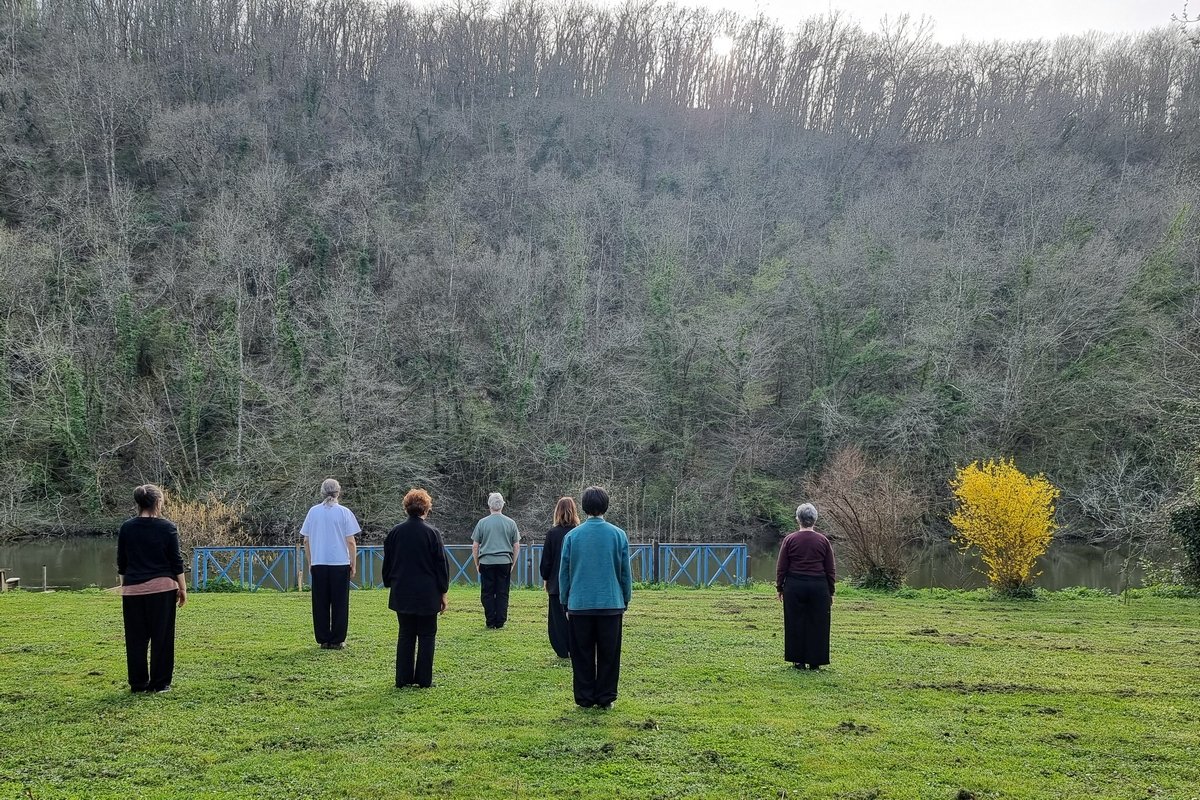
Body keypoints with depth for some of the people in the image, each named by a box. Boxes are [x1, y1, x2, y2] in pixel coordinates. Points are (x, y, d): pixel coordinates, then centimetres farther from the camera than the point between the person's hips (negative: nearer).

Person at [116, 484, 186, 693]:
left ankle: (138, 683, 12)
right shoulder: (167, 527, -5)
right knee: (162, 637, 4)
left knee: (136, 638, 9)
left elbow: (121, 563, 9)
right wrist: (182, 588, 3)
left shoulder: (127, 528, 3)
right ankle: (160, 683, 6)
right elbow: (176, 561, -4)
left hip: (133, 589, 3)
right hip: (162, 589, -3)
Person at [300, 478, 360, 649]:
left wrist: (310, 563, 16)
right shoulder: (344, 512, -4)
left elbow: (306, 541, 7)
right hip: (340, 564, -2)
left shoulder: (313, 512, 3)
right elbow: (350, 542, -5)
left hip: (318, 564, 2)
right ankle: (337, 640, 7)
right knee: (339, 603, 5)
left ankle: (323, 639, 12)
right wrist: (353, 564, 4)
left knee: (320, 603, 9)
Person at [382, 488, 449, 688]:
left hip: (402, 595, 3)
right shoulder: (432, 533, -8)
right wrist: (443, 592, 3)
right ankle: (424, 679, 6)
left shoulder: (395, 532, 1)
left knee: (405, 636, 11)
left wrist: (390, 584, 20)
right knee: (426, 636, 6)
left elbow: (387, 563, 9)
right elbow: (441, 565, -4)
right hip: (427, 595, -3)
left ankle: (403, 679, 10)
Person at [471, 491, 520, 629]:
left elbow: (475, 546, 2)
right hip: (505, 562, 1)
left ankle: (490, 621, 5)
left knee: (487, 593, 5)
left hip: (486, 562, -1)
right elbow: (516, 546, 6)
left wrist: (477, 564, 12)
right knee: (503, 593, 5)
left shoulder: (482, 522, 0)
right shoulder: (510, 523, 3)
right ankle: (500, 621, 4)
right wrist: (513, 563, 16)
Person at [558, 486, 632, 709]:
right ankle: (605, 698, 11)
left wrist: (566, 603, 13)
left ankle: (585, 699, 11)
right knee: (608, 655, 8)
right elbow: (626, 573, 4)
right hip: (611, 605, 0)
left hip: (579, 605, 0)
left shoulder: (572, 536, -2)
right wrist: (625, 602, 14)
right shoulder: (619, 535, -1)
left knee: (583, 655, 8)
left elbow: (564, 573, 4)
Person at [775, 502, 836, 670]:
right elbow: (830, 570, 2)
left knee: (796, 623, 8)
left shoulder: (789, 539, -4)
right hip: (818, 587, 1)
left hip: (794, 586, -1)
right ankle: (815, 662, 10)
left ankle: (799, 661, 10)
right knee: (817, 624, 8)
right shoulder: (823, 541, -1)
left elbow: (781, 567, -2)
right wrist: (831, 592, 10)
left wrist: (779, 588, 7)